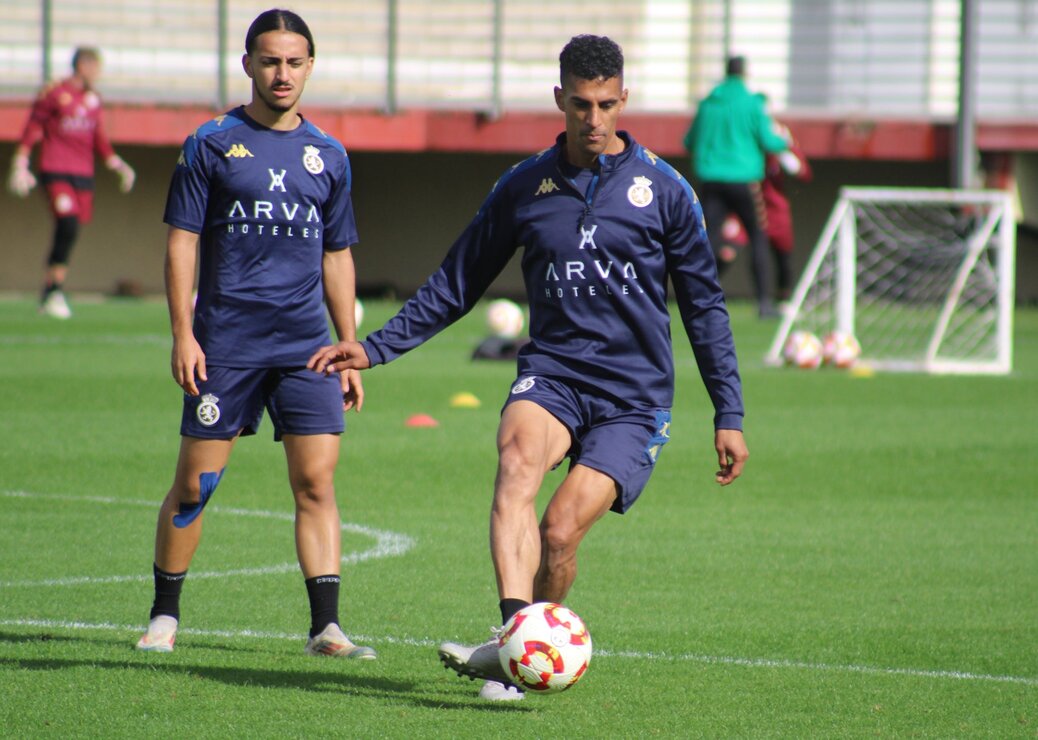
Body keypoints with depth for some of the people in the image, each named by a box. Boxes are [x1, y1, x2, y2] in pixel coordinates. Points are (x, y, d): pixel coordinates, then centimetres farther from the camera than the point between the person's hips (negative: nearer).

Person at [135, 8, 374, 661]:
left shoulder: (328, 155, 12)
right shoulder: (212, 144, 1)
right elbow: (182, 241, 0)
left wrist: (351, 351, 14)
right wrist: (183, 334, -8)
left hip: (305, 341, 2)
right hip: (226, 341, -2)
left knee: (317, 480, -7)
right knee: (196, 483, 1)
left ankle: (326, 627, -8)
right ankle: (164, 616, 15)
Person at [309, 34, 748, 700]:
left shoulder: (663, 189, 1)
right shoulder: (524, 187, 7)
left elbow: (704, 305, 7)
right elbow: (456, 284, 15)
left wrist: (729, 415, 5)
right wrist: (375, 348, 8)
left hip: (635, 395, -1)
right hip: (552, 372, 1)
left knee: (561, 530, -17)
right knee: (518, 459, -32)